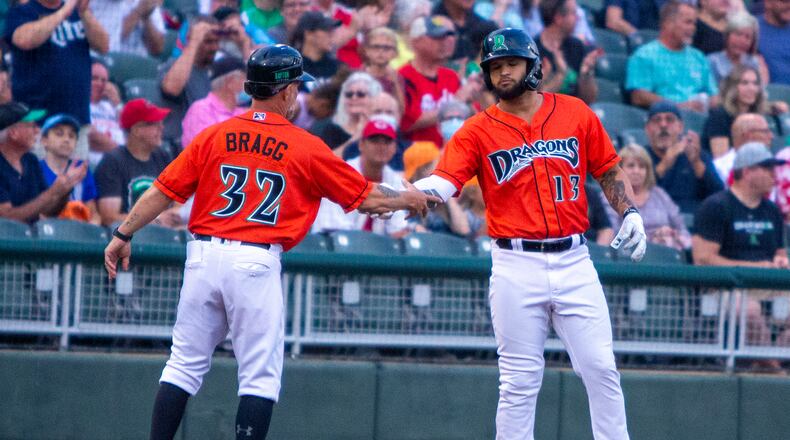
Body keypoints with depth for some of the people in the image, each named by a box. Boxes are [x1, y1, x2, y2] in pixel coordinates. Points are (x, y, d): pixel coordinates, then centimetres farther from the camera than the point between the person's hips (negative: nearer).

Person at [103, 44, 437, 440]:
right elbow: (366, 197, 7)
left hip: (204, 256, 3)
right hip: (256, 264, -3)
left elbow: (163, 190, 4)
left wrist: (123, 234, 11)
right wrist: (407, 199, 25)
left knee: (184, 366, 9)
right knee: (260, 376, 3)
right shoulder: (306, 148, 0)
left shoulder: (214, 136, 6)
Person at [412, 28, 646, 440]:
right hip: (516, 266, -1)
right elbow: (443, 181, -13)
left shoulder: (576, 113, 5)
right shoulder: (477, 131, 0)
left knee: (601, 369, 1)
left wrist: (629, 212, -1)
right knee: (519, 382, 3)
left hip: (574, 262, 1)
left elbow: (609, 172, 14)